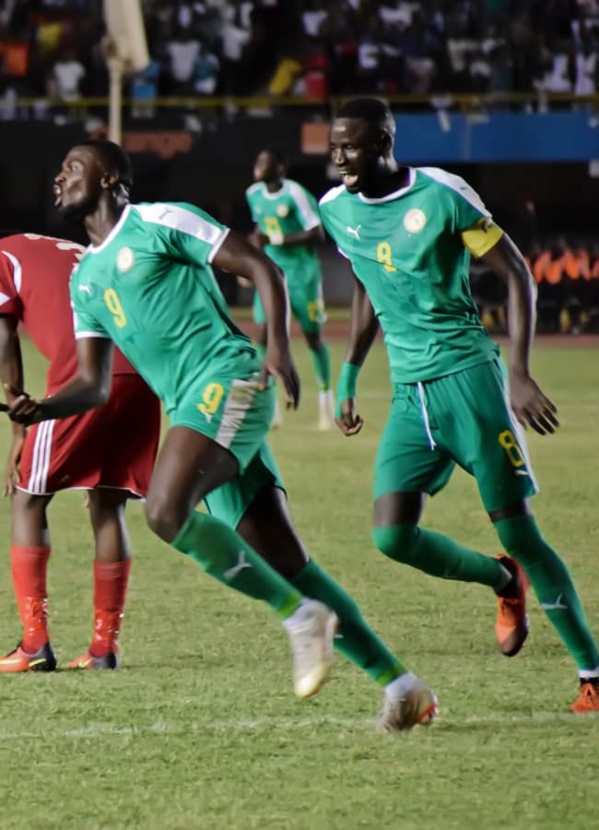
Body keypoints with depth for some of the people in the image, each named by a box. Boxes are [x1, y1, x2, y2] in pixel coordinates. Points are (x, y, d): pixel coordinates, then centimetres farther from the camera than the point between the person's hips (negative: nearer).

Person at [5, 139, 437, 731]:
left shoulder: (159, 222, 1)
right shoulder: (83, 279, 22)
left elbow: (263, 270, -2)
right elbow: (93, 385, 20)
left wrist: (278, 348, -16)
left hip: (226, 382, -8)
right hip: (191, 409, 8)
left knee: (166, 510, -28)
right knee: (286, 566, 2)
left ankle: (300, 616, -18)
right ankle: (400, 684, 5)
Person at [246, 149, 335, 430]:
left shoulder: (295, 194, -18)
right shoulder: (254, 194, 4)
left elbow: (316, 234, -21)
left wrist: (275, 241, -26)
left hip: (302, 272, -5)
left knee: (313, 337, 6)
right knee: (264, 336, -8)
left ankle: (326, 396, 27)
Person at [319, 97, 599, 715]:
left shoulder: (441, 196, -11)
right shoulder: (336, 210, 7)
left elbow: (516, 275, -6)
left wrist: (519, 374, -14)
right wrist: (348, 376, 20)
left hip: (466, 374, -5)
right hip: (409, 393, 5)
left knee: (515, 527, -8)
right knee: (391, 535, -10)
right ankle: (502, 581, 19)